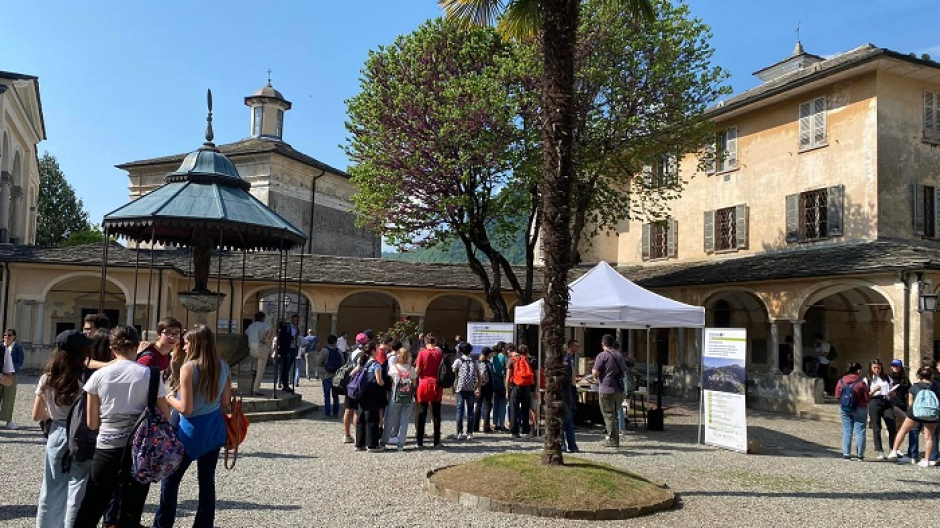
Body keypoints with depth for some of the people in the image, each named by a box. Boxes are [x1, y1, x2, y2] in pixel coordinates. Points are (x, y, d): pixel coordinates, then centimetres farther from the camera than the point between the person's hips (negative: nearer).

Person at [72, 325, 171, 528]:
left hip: (107, 447, 1)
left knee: (90, 508, 15)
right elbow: (164, 416, -3)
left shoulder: (99, 375, -2)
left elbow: (92, 424, 2)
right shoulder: (149, 375, -7)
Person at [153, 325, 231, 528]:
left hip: (192, 430, -5)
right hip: (214, 428, 6)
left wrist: (170, 398, 0)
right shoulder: (223, 366, 0)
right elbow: (225, 404, 6)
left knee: (170, 479, 12)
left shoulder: (188, 368, -17)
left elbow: (186, 409, -18)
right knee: (207, 481, 12)